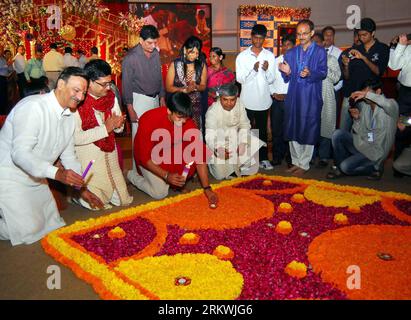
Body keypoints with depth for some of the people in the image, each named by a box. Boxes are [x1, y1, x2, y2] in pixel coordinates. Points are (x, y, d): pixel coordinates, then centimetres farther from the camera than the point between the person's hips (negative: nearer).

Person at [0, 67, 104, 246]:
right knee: (28, 232, -12)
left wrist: (82, 188, 9)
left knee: (53, 225, 12)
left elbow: (68, 155, 11)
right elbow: (20, 153, -30)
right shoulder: (33, 107, -23)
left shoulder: (69, 116, 4)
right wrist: (57, 173, -41)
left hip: (35, 178, 9)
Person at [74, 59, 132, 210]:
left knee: (123, 200, 8)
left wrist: (118, 124, -16)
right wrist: (105, 128, -24)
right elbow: (75, 138, -25)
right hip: (88, 158, -6)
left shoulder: (111, 96, 2)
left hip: (110, 156, 6)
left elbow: (119, 128, 9)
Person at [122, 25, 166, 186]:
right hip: (140, 99, -6)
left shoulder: (156, 53, 5)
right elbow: (126, 84, -11)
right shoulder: (131, 58, -13)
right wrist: (130, 109, -13)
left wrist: (162, 98, 14)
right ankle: (136, 172, 5)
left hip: (154, 98, 6)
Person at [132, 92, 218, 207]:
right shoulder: (149, 120, -32)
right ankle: (134, 177, 11)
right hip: (149, 158, -4)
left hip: (169, 153, 4)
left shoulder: (188, 122, -23)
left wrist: (207, 188, -25)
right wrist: (166, 175, -38)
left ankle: (177, 182, 3)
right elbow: (145, 157, -28)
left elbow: (200, 154, -23)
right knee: (160, 193, -18)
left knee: (195, 150, -21)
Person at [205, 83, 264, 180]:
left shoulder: (240, 104, -11)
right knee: (220, 174, -16)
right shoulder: (212, 111, -24)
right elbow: (210, 135, -34)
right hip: (218, 142, -5)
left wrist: (243, 142, -21)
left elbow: (245, 125, -5)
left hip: (235, 138, 5)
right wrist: (217, 149, -54)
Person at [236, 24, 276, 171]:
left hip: (263, 100, 2)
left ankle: (263, 158, 21)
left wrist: (266, 70, -23)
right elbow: (240, 79, -9)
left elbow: (271, 80, -2)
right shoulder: (242, 56, -3)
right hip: (247, 100, -1)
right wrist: (253, 70, -25)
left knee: (262, 130, 11)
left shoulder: (270, 56, 1)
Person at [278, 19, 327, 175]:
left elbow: (323, 73, -7)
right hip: (293, 96, 4)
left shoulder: (320, 52, 2)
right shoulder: (291, 53, 12)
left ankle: (304, 164, 13)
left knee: (308, 131, 1)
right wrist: (287, 72, -11)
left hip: (311, 97, -4)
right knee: (293, 130, 9)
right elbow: (287, 78, 11)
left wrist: (310, 74, -25)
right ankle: (296, 161, 23)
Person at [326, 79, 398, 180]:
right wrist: (357, 118, -13)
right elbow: (357, 131, 7)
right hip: (360, 142, 5)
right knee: (338, 134, -19)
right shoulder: (364, 104, 2)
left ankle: (374, 168, 7)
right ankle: (340, 167, -1)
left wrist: (367, 94, -35)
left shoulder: (391, 106, -12)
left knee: (346, 167, -22)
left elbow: (390, 104, -41)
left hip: (375, 151, -5)